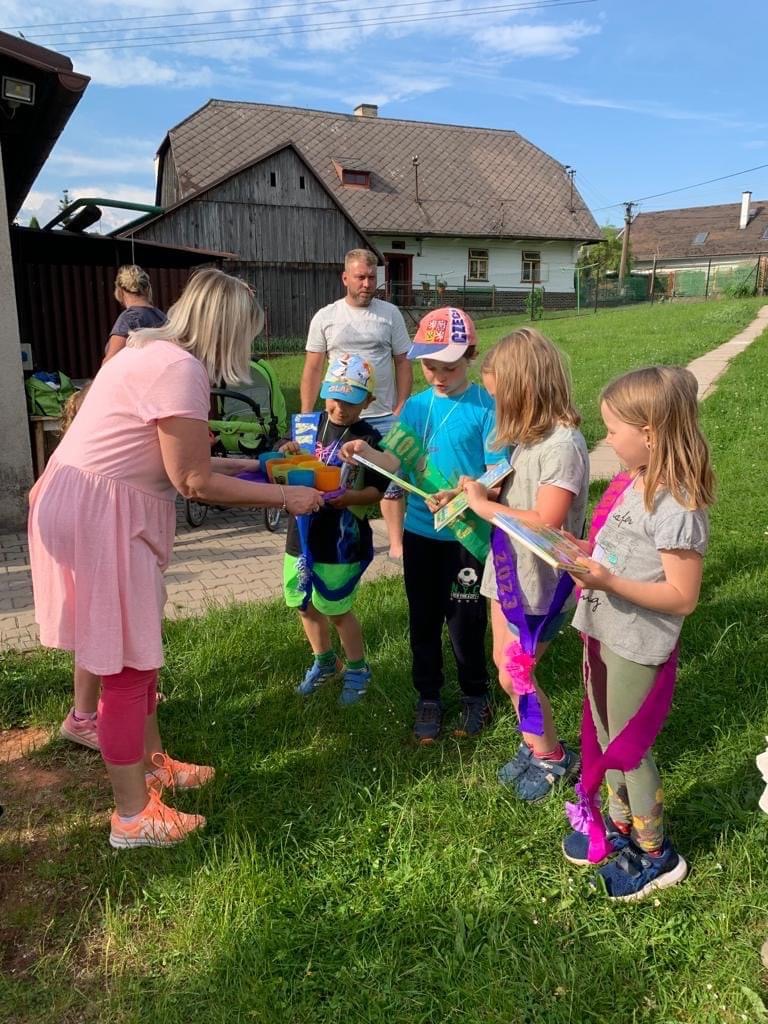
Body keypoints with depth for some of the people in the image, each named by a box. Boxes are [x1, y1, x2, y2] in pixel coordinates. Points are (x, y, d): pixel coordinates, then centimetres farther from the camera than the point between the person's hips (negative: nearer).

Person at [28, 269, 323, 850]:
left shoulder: (156, 353, 13)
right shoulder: (180, 369, -19)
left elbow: (176, 460, 14)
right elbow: (193, 481, -17)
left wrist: (254, 463, 19)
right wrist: (284, 497, -8)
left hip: (105, 510, 10)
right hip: (98, 516, -10)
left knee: (136, 649, 20)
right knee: (127, 666, 0)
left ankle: (151, 763, 38)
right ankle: (133, 817, 16)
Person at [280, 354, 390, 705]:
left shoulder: (369, 439, -10)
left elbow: (376, 491, -10)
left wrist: (349, 497, -27)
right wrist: (287, 455, -12)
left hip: (341, 540, -5)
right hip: (302, 532, 6)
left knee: (336, 609, 5)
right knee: (305, 606, 17)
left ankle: (357, 669, 30)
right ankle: (324, 662, 41)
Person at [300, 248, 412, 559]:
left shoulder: (390, 314, 1)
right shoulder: (325, 317, 1)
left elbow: (403, 363, 4)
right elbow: (312, 369, 2)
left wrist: (401, 408, -4)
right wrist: (305, 416, -2)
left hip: (384, 416, 0)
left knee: (390, 479, 5)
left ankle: (396, 543, 16)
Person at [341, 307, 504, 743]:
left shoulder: (486, 407, -10)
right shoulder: (416, 406, 4)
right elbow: (398, 461, 0)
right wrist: (368, 454, -21)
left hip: (468, 533, -4)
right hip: (420, 531, 4)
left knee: (465, 620, 8)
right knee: (424, 619, 14)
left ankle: (476, 695, 32)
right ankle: (429, 697, 33)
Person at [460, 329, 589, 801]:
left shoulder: (563, 445, -24)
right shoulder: (532, 436, 4)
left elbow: (545, 524, -30)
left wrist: (484, 504, -21)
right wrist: (474, 494, -2)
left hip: (541, 583, -8)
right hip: (510, 571, 8)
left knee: (513, 677, 4)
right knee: (506, 666, 16)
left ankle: (554, 758, 27)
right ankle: (535, 746, 36)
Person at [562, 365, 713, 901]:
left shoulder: (677, 507, -25)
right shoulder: (633, 482, 1)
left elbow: (682, 596, -24)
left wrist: (608, 582, -31)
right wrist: (582, 551, -3)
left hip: (639, 649, -8)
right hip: (603, 634, 9)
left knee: (628, 749, 9)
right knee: (603, 735, 23)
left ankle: (656, 855, 33)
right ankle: (618, 825, 46)